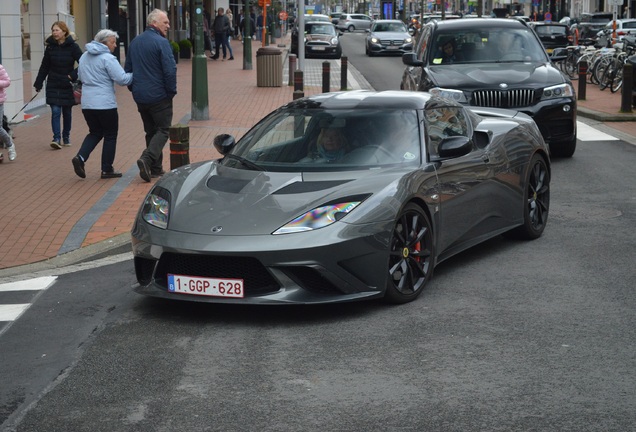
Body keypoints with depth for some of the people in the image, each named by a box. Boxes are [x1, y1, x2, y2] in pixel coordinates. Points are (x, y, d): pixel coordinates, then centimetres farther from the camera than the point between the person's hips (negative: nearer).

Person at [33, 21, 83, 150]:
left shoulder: (73, 46, -8)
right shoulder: (50, 47, 0)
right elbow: (44, 67, 6)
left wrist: (73, 76, -18)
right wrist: (38, 84, 5)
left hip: (67, 85, -1)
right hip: (53, 86, 1)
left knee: (67, 112, 10)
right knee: (55, 111, -9)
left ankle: (66, 137, 25)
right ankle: (56, 139, -11)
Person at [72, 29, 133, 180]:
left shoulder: (84, 56, 12)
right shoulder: (107, 58, -13)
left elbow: (80, 76, 23)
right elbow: (122, 79, -18)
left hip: (87, 103, 7)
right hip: (105, 104, -7)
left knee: (95, 132, 19)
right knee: (110, 135, 6)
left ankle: (80, 157, -3)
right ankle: (107, 169, 9)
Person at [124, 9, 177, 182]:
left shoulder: (134, 42, 10)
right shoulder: (161, 43, -14)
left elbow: (127, 69, 16)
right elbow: (170, 70, -18)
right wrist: (171, 91, -5)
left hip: (140, 96, 7)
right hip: (159, 96, -7)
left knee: (150, 131, 16)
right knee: (163, 130, 0)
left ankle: (155, 168, 17)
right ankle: (147, 158, -19)